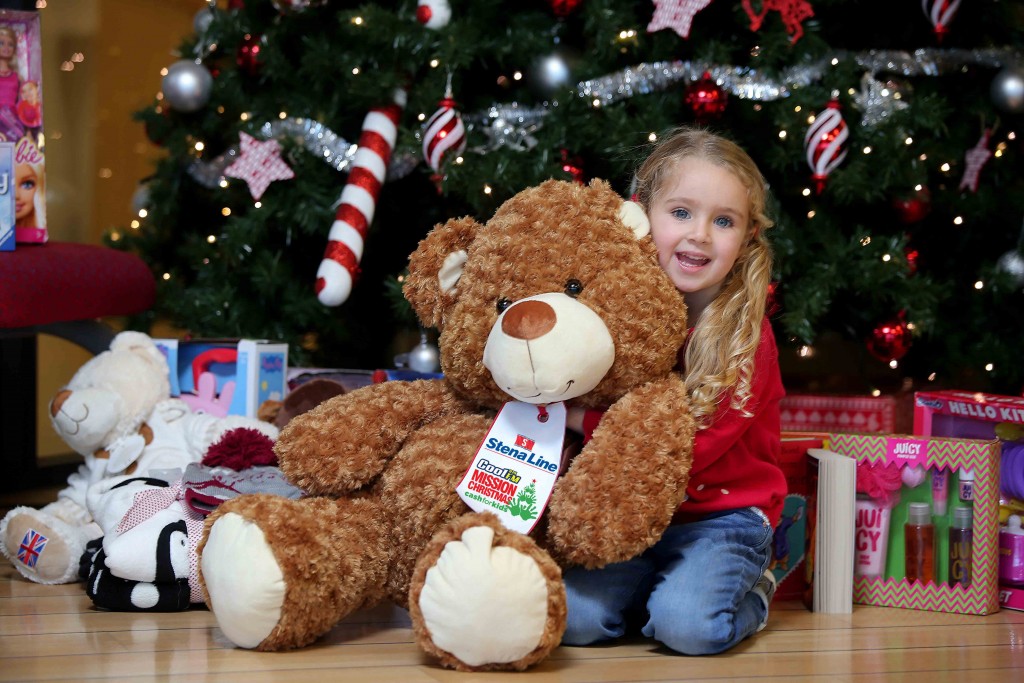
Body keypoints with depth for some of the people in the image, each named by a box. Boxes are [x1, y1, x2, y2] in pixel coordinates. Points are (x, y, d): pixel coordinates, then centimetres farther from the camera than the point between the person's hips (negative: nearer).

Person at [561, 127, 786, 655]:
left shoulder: (746, 337, -12)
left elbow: (688, 447, -21)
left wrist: (584, 418, -21)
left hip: (721, 516, -4)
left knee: (686, 625, -29)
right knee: (571, 616, -20)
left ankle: (749, 595, 5)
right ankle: (665, 584, 9)